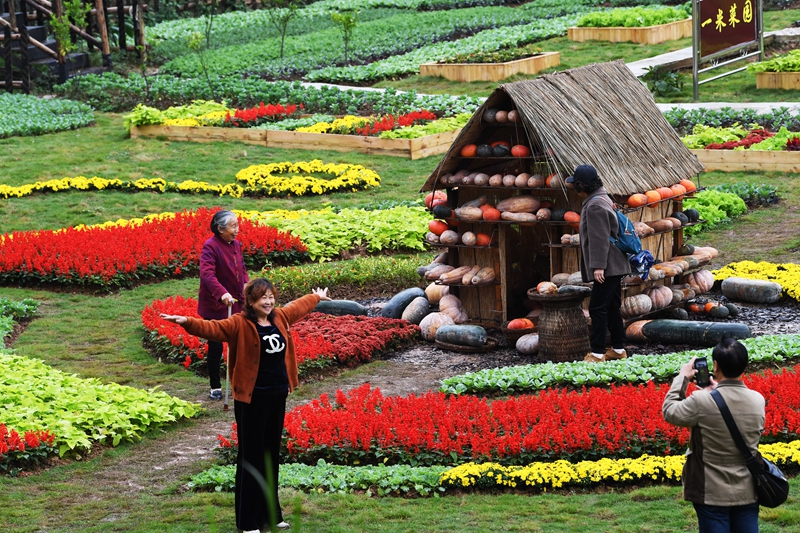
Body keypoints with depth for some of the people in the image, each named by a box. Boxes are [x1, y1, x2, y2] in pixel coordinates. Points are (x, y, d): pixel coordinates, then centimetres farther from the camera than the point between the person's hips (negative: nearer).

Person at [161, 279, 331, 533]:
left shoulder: (280, 318, 8)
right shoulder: (240, 324, -12)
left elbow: (299, 306, 28)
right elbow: (212, 328, -27)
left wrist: (317, 297, 47)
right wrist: (187, 322, -46)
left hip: (277, 396, 7)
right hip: (251, 399, -7)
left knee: (272, 455, 16)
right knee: (251, 457, -2)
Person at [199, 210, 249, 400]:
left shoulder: (236, 245, 7)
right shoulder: (210, 247, -18)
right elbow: (207, 273, -30)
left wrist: (246, 284, -5)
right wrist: (222, 293, -44)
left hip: (236, 304, 6)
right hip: (216, 306, -6)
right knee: (216, 347, 4)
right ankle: (215, 387, 16)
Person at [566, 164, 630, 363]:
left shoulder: (595, 205, -17)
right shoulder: (602, 199, 17)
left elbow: (599, 238, -23)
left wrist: (598, 265, -25)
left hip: (607, 267, -11)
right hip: (614, 265, 11)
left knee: (598, 308, -9)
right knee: (612, 307, 14)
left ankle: (597, 352, -9)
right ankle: (618, 348, 20)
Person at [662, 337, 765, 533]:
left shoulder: (702, 401, -19)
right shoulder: (758, 401, -4)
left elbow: (670, 412, -1)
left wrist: (682, 378, 9)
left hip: (713, 495, -4)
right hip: (747, 492, 4)